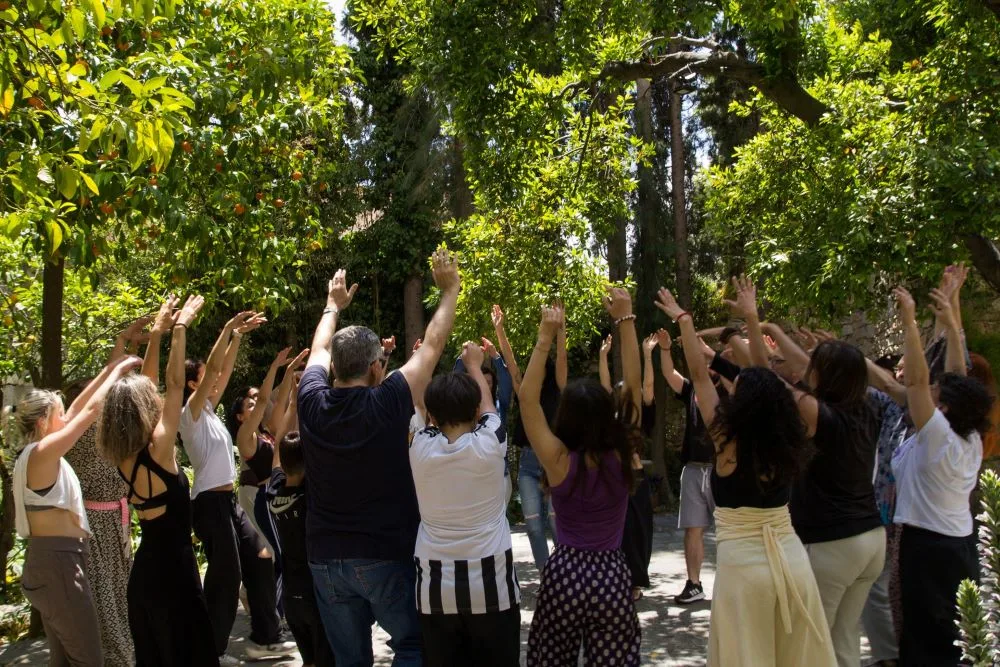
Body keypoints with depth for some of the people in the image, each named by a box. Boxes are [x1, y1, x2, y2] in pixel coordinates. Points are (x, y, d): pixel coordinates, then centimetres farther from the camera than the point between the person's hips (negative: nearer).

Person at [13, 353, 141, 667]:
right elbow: (90, 410, -14)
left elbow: (77, 410, 17)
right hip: (58, 564, -10)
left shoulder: (35, 454, 10)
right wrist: (118, 370, -2)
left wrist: (108, 370, 17)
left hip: (49, 561, 10)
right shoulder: (42, 452, -16)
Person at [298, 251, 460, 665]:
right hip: (387, 554, -4)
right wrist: (450, 290, 9)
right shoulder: (387, 405, -16)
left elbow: (319, 350, 15)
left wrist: (333, 305, 32)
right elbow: (432, 345, -5)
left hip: (326, 557, 4)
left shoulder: (312, 403, -6)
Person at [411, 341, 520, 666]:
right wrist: (474, 365, 32)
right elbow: (487, 404, 14)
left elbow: (436, 416, 19)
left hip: (435, 587, 2)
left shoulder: (420, 447, -4)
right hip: (491, 585, -1)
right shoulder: (489, 444, -6)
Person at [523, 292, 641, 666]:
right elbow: (633, 384, -4)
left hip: (564, 574, -1)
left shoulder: (560, 462, -12)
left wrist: (546, 338, -15)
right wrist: (625, 320, -5)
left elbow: (528, 399, -12)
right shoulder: (621, 456, -7)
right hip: (612, 574, 1)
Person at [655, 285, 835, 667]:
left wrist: (683, 320, -1)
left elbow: (699, 376, -8)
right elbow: (766, 381, 10)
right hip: (792, 560, 5)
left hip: (743, 565, -4)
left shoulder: (729, 444, -12)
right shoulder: (786, 444, -1)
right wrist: (752, 319, 18)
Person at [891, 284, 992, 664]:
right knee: (957, 633, 15)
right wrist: (951, 325, 7)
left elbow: (916, 379, -25)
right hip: (961, 544, 8)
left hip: (928, 548, -8)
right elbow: (958, 379, 6)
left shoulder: (937, 437, -19)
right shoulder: (971, 440, 2)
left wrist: (909, 323, -23)